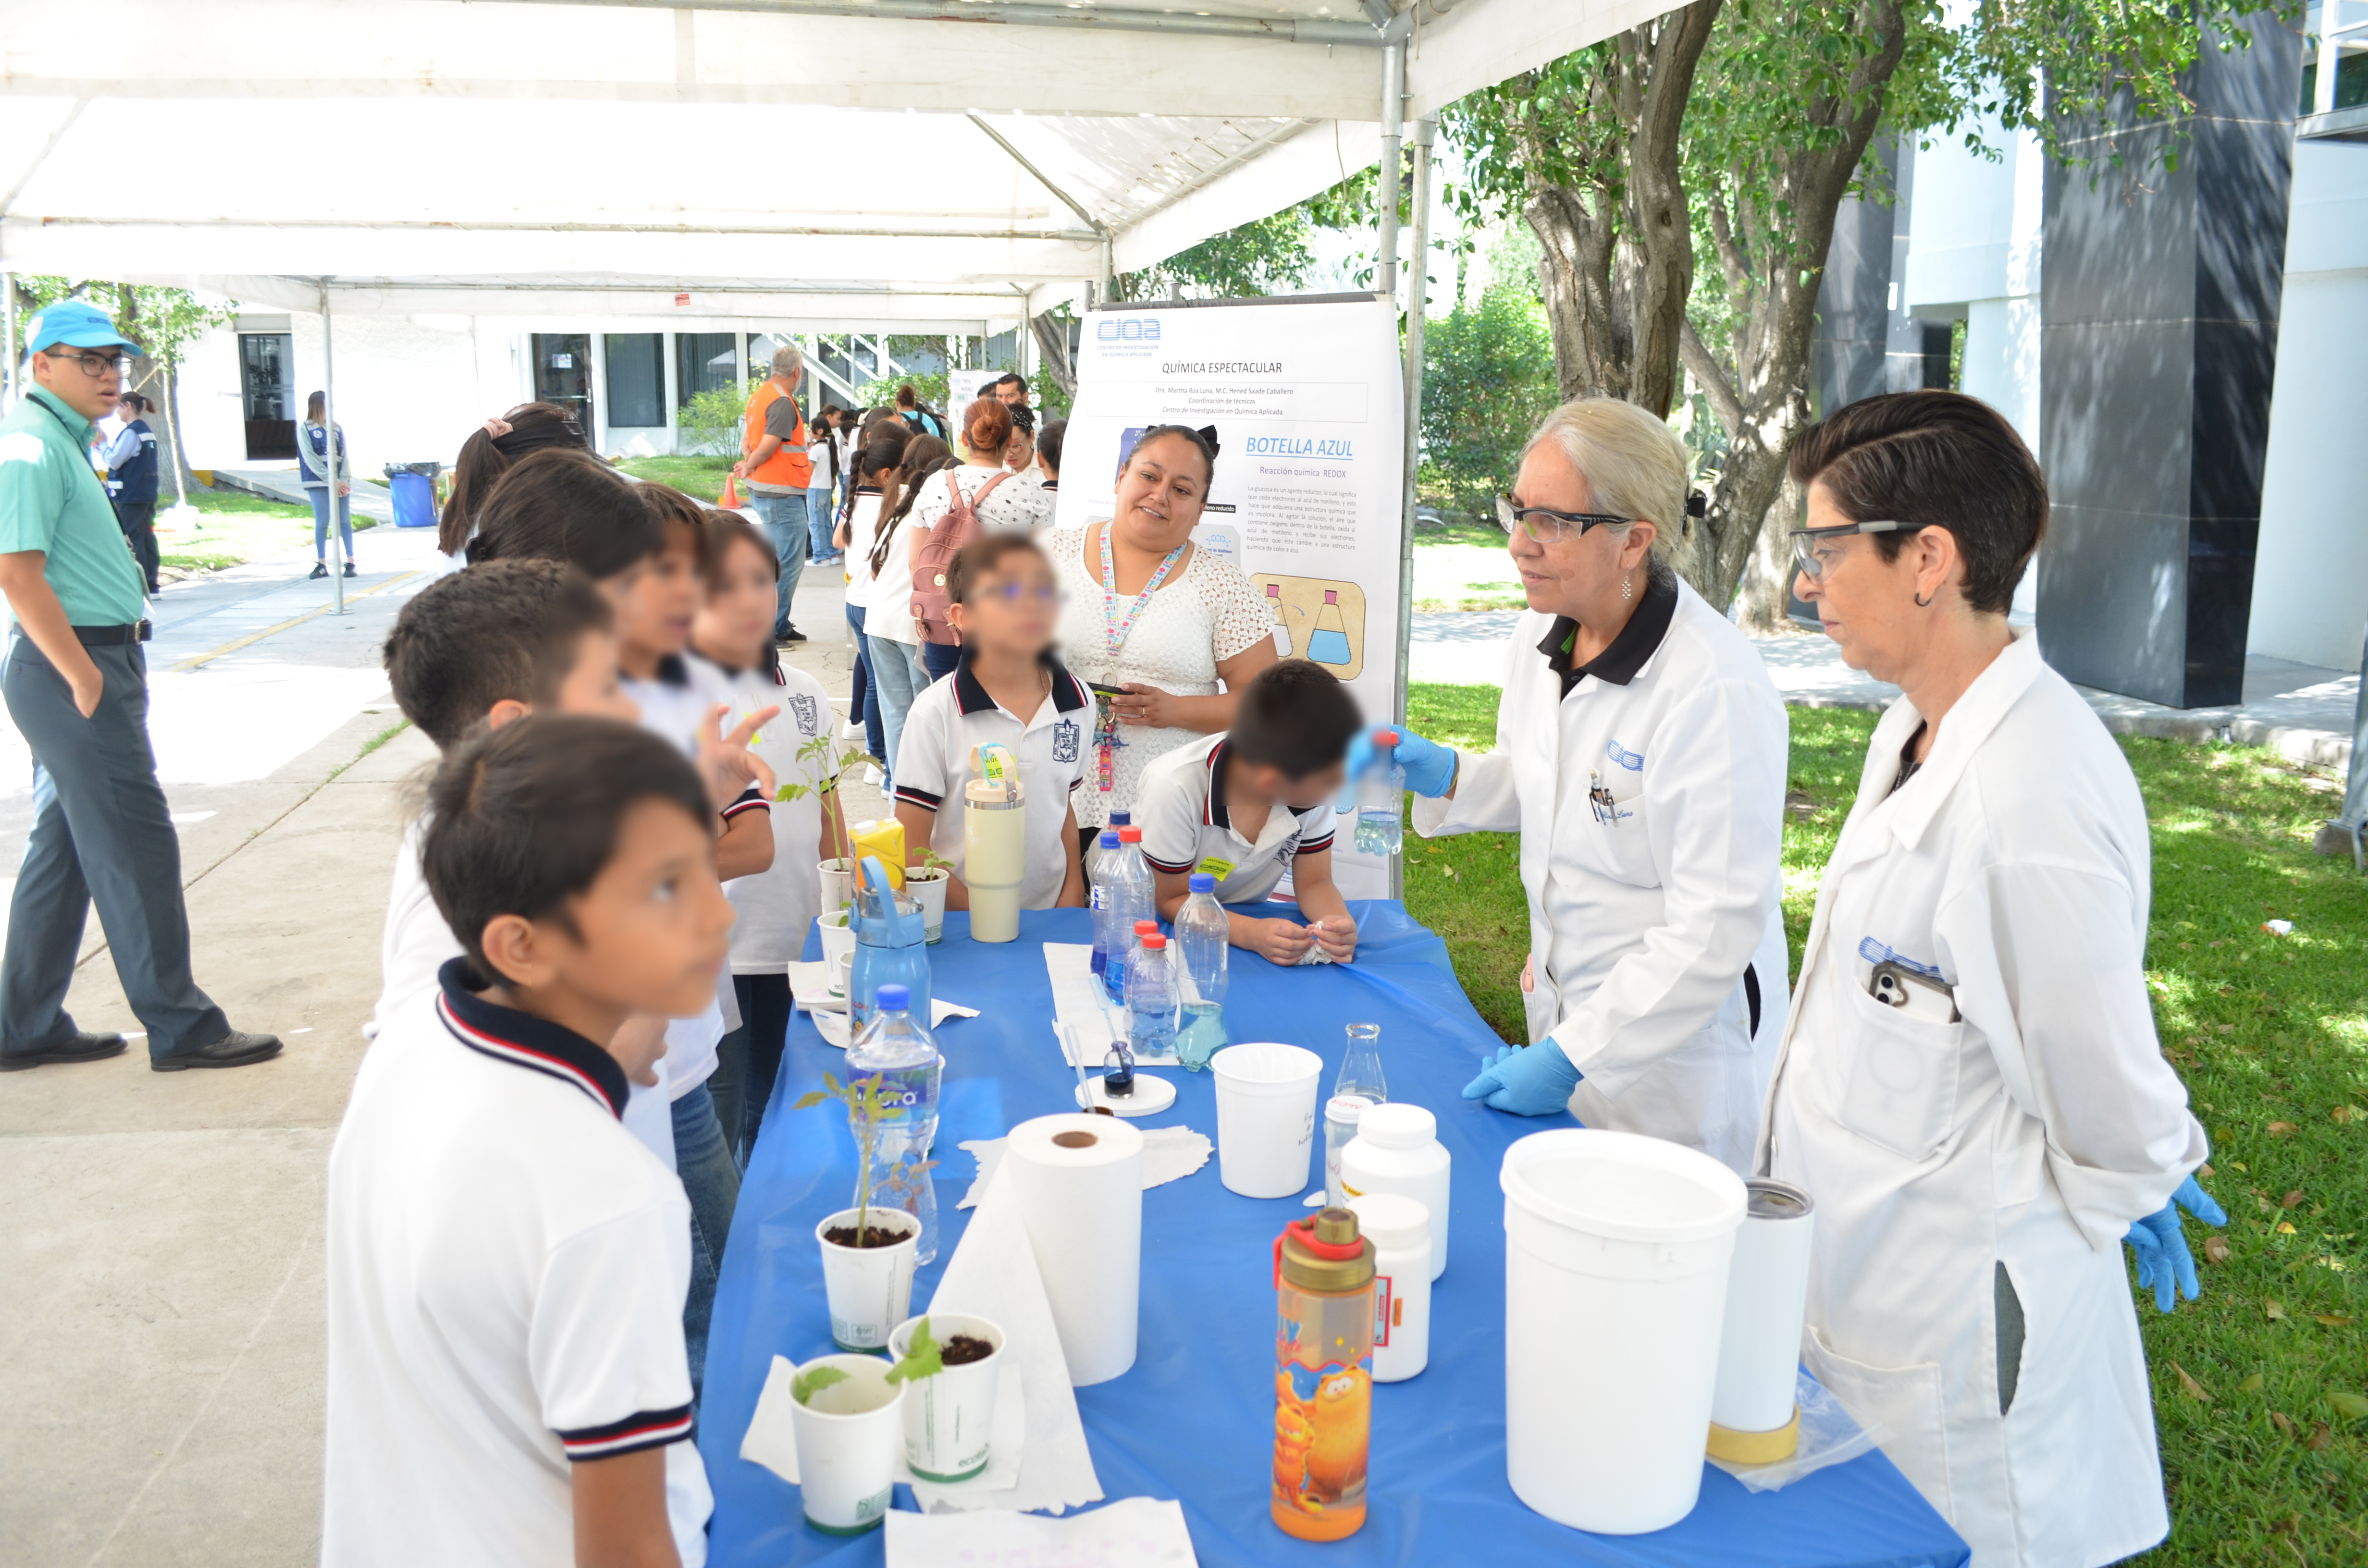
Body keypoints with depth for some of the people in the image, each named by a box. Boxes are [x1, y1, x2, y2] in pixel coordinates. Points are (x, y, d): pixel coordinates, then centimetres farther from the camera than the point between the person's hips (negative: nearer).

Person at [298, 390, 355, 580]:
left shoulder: (337, 428, 12)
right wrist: (331, 480, -14)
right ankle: (321, 565, 4)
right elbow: (309, 458, -5)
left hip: (340, 481, 3)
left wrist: (344, 479, -9)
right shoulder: (305, 429, 3)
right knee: (321, 523, -2)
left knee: (345, 521, 1)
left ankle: (350, 563, 4)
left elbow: (345, 455, 7)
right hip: (318, 482, -2)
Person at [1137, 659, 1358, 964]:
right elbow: (1173, 900, -21)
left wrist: (1338, 923, -31)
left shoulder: (1314, 786, -20)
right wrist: (1252, 934, -38)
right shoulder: (1175, 788, -31)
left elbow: (1314, 883, -8)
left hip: (1246, 916, 4)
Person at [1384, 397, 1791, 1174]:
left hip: (1675, 1049, -7)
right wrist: (1444, 775, -4)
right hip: (1564, 1008, 7)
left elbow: (1715, 927, -25)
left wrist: (1571, 1057, -23)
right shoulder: (1538, 633, -2)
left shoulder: (1716, 689, -26)